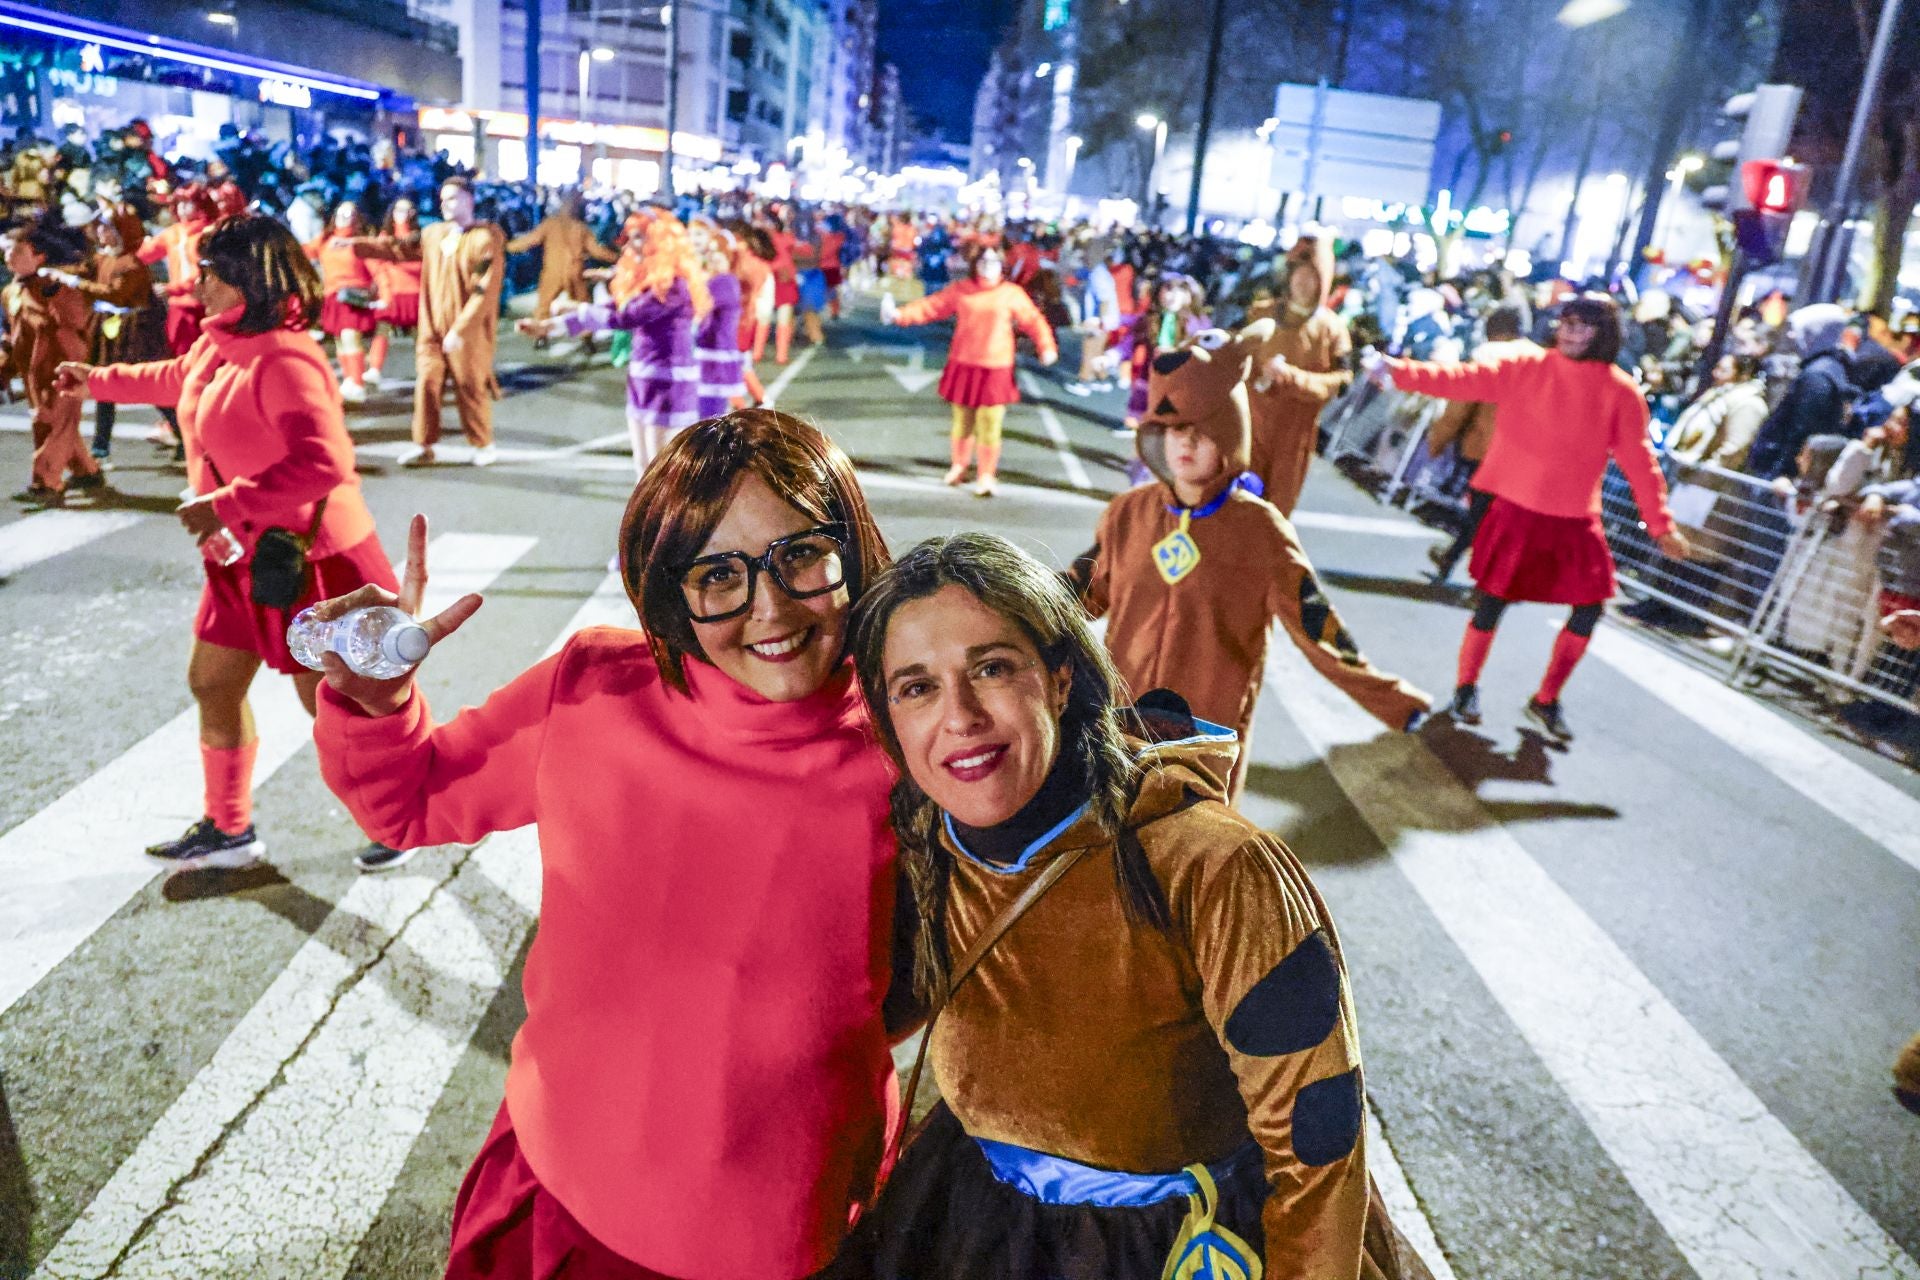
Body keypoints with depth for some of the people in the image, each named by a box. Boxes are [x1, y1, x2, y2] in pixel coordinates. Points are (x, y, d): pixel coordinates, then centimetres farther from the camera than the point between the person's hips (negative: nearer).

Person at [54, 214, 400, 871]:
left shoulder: (285, 361, -25)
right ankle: (228, 829, 34)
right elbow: (177, 377, 29)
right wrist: (98, 380, 39)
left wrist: (226, 505, -32)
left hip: (308, 560, -10)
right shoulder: (219, 344, 5)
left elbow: (323, 463, -36)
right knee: (212, 683, 18)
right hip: (247, 559, 10)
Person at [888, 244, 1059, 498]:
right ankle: (960, 465, 32)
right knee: (963, 420, 12)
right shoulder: (960, 290, 4)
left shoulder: (1012, 293, 2)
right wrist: (900, 314, -7)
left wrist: (1046, 347, -12)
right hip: (963, 365, 2)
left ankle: (986, 475, 7)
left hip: (995, 369, -2)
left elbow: (1033, 320, 1)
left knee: (989, 424, -5)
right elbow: (932, 306, 3)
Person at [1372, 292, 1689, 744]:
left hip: (1575, 520, 2)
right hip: (1515, 509, -2)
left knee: (1589, 610, 2)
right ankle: (1465, 688, 25)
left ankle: (1546, 700, 23)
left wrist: (1660, 524, 1)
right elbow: (1463, 379, -12)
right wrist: (1400, 371, -25)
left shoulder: (1621, 393, -2)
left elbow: (1639, 462, 2)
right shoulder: (1524, 368, -4)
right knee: (1492, 602, 0)